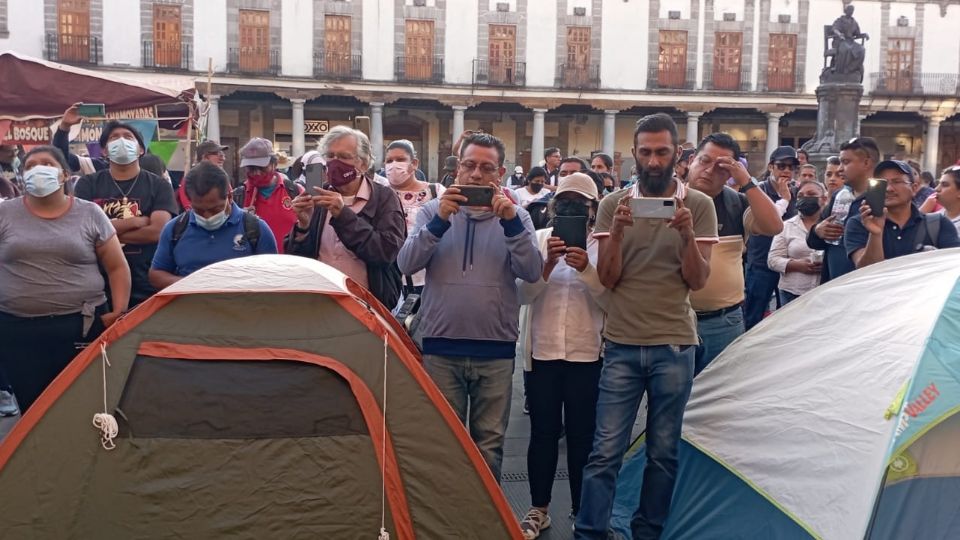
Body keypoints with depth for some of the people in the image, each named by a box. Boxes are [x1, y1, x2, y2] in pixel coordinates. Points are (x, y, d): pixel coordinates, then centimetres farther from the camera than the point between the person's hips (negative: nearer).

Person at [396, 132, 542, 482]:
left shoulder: (515, 215, 5)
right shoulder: (434, 210, 3)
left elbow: (532, 272, -8)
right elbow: (406, 264, -8)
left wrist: (510, 222, -19)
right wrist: (439, 221, -20)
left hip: (496, 351, 1)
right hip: (440, 348, 0)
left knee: (489, 442, 9)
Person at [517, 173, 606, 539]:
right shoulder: (539, 239, 4)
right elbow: (522, 294, -4)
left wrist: (586, 269, -22)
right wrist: (547, 264, -19)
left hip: (587, 354, -1)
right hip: (542, 351, 1)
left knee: (582, 436, 5)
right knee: (543, 433, 8)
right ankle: (538, 509, 22)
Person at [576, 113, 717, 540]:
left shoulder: (699, 205, 1)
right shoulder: (613, 204, 3)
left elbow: (697, 280, -2)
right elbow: (607, 278, -2)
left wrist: (687, 235, -19)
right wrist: (617, 229, -17)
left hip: (674, 346, 0)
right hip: (621, 344, 0)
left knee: (663, 452, 9)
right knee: (605, 451, 0)